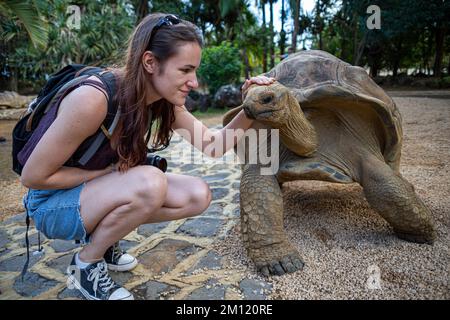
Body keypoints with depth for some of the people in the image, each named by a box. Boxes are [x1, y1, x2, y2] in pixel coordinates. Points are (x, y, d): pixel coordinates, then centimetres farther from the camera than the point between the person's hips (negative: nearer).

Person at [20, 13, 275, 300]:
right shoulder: (92, 99, -31)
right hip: (53, 201, -6)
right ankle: (86, 263, -6)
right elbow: (33, 176, -22)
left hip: (99, 190, 7)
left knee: (198, 195, -9)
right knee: (151, 182, -34)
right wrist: (113, 171, -19)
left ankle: (102, 235, 8)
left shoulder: (164, 99, -10)